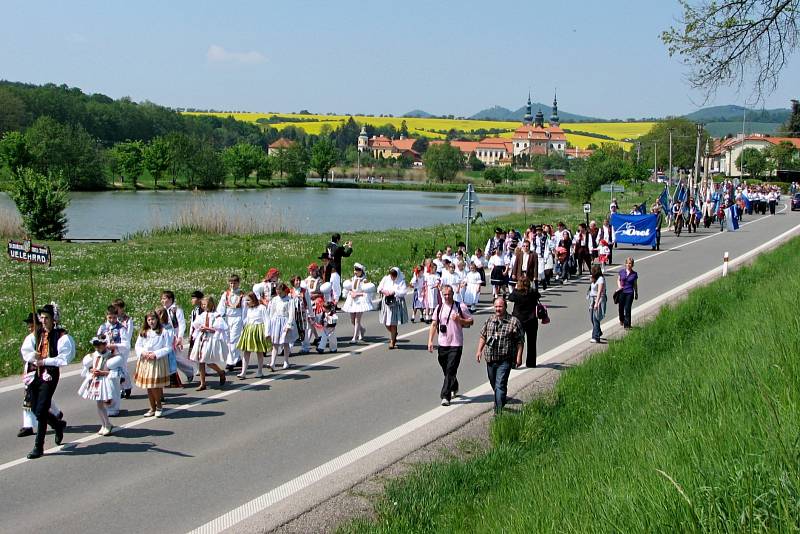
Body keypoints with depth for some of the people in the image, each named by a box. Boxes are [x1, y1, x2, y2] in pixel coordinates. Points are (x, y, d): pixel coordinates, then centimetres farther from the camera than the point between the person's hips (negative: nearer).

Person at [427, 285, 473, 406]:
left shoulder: (461, 307, -2)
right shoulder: (439, 308, 8)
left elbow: (470, 321, 4)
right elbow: (434, 325, 12)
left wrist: (460, 320, -15)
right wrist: (430, 340, 3)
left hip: (456, 344, -4)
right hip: (442, 344, 4)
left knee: (451, 370, -10)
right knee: (446, 370, 14)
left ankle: (445, 396, -11)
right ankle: (454, 388, 38)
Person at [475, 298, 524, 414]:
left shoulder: (514, 321, -4)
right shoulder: (489, 320, 10)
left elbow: (520, 341, -3)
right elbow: (483, 336, 18)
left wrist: (519, 356, -8)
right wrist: (479, 350, 7)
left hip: (505, 360, -5)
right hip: (490, 358, 5)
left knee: (500, 385, -13)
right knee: (494, 384, 17)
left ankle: (498, 410, -13)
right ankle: (501, 401, 40)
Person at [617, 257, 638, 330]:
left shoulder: (634, 274, 0)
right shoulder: (622, 272, 2)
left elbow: (635, 285, 8)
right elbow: (618, 280, 15)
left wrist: (636, 294, 12)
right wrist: (619, 286, -5)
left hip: (630, 293, -2)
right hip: (622, 292, 2)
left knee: (627, 309, -5)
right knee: (621, 307, 12)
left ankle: (627, 325, 0)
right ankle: (621, 320, 42)